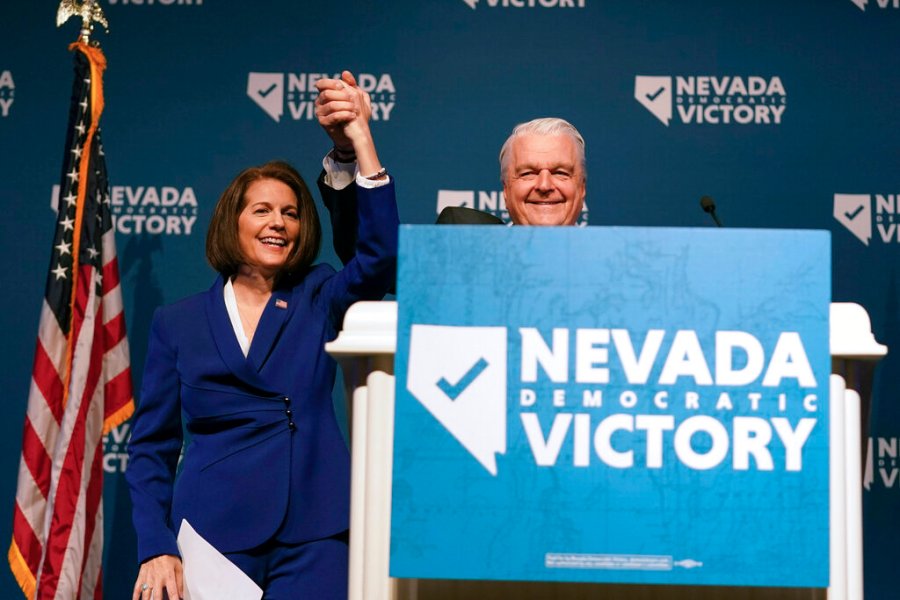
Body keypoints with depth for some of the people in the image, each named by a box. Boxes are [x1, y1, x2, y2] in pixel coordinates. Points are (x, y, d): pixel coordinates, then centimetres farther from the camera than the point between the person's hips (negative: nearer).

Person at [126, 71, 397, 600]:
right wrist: (156, 549, -6)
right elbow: (151, 448, 7)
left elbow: (381, 256, -12)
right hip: (212, 533, 0)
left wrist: (360, 140, -20)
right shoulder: (178, 323, 8)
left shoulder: (320, 299, 8)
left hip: (313, 537, 0)